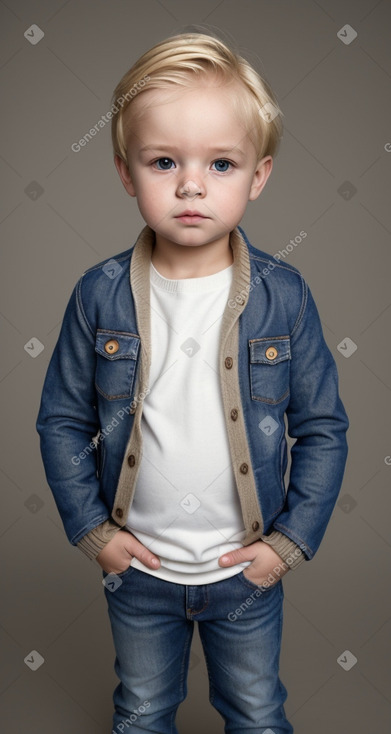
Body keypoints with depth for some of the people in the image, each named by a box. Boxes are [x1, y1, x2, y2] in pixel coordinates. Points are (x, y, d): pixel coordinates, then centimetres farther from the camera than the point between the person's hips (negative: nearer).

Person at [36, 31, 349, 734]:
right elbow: (62, 420, -4)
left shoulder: (283, 296, -15)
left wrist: (291, 541, -9)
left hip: (248, 570, 0)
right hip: (137, 568, 1)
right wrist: (91, 530, -7)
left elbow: (323, 428, -7)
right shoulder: (99, 296, -14)